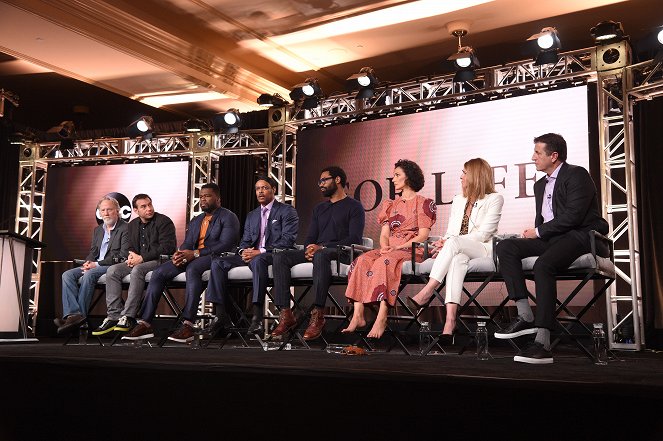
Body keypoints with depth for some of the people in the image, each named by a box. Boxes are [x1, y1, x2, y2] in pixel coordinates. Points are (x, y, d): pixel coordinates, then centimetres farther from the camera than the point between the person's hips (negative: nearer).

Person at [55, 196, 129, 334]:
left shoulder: (125, 229, -5)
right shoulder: (98, 230, 21)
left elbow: (123, 256, -13)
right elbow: (93, 251, 22)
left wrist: (97, 264, -15)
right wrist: (88, 262, -3)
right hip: (95, 266, 8)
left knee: (89, 275, -34)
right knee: (67, 275, -14)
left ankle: (81, 314, -29)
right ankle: (72, 314, -29)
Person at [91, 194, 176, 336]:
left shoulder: (164, 221, -3)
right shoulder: (132, 225, 18)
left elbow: (167, 247, -13)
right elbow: (130, 246, 25)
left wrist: (142, 258, -15)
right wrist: (131, 254, -2)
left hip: (159, 261, -7)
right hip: (138, 262, 7)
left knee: (137, 270, -36)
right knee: (112, 270, -16)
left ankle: (128, 317, -34)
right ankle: (114, 316, -21)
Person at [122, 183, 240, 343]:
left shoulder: (228, 217, 3)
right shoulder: (195, 220, 27)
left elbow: (225, 245, -11)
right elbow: (187, 243, 16)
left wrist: (195, 253, -20)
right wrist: (180, 254, -11)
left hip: (215, 257, -7)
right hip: (193, 258, 7)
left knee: (192, 269, -38)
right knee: (159, 272, -14)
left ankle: (187, 325, -43)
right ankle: (145, 324, -18)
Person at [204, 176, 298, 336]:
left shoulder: (287, 211, 4)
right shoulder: (251, 216, 25)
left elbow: (287, 240, -9)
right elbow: (245, 241, 20)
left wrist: (260, 252, -18)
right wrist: (244, 251, -7)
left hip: (275, 256, -6)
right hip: (251, 256, 6)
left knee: (258, 260, -40)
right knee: (218, 262, -14)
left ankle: (257, 316, -41)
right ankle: (220, 315, -19)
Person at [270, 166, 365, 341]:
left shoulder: (354, 206, 5)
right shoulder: (319, 208, 27)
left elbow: (354, 239, -9)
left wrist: (322, 247, -18)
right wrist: (309, 249, -6)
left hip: (340, 253, -6)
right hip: (316, 252, 7)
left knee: (320, 256, -41)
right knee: (280, 257, -18)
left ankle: (318, 315, -41)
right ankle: (285, 314, -25)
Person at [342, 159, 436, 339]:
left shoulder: (424, 203, 6)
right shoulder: (391, 205, 24)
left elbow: (422, 236, -6)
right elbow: (384, 234, 15)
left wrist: (398, 247, -16)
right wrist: (385, 246, -8)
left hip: (412, 250, -5)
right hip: (389, 249, 5)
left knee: (384, 262, -37)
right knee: (362, 261, -26)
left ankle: (381, 318, -45)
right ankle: (357, 316, -35)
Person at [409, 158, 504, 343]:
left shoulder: (494, 199, 4)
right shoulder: (458, 200, 24)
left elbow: (483, 234, -7)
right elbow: (450, 231, 17)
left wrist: (448, 242, -14)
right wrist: (445, 243, -8)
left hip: (483, 250, -3)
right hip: (459, 250, 3)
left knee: (454, 242, -35)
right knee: (458, 259, -35)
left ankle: (427, 291, -41)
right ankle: (450, 319, -50)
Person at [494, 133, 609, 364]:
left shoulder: (577, 175, -4)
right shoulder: (540, 184, 23)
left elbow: (573, 215, -16)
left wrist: (538, 232, -9)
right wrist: (535, 233, -1)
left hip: (578, 235, -8)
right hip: (550, 238, 8)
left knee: (542, 265, -35)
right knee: (505, 247, -14)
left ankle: (543, 342, -38)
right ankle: (525, 316, -21)